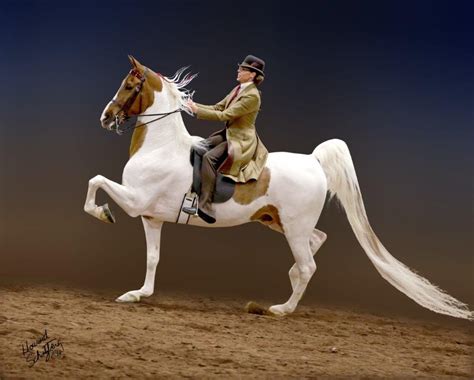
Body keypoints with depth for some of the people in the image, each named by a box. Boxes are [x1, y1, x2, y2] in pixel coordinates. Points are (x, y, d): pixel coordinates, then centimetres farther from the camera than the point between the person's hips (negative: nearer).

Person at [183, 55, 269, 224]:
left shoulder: (252, 96, -19)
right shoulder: (238, 89, 10)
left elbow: (225, 115, -22)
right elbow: (217, 107, 12)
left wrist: (198, 111, -18)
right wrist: (195, 106, -2)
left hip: (241, 141, -10)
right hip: (228, 134, 10)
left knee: (209, 157, -27)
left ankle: (205, 207, -31)